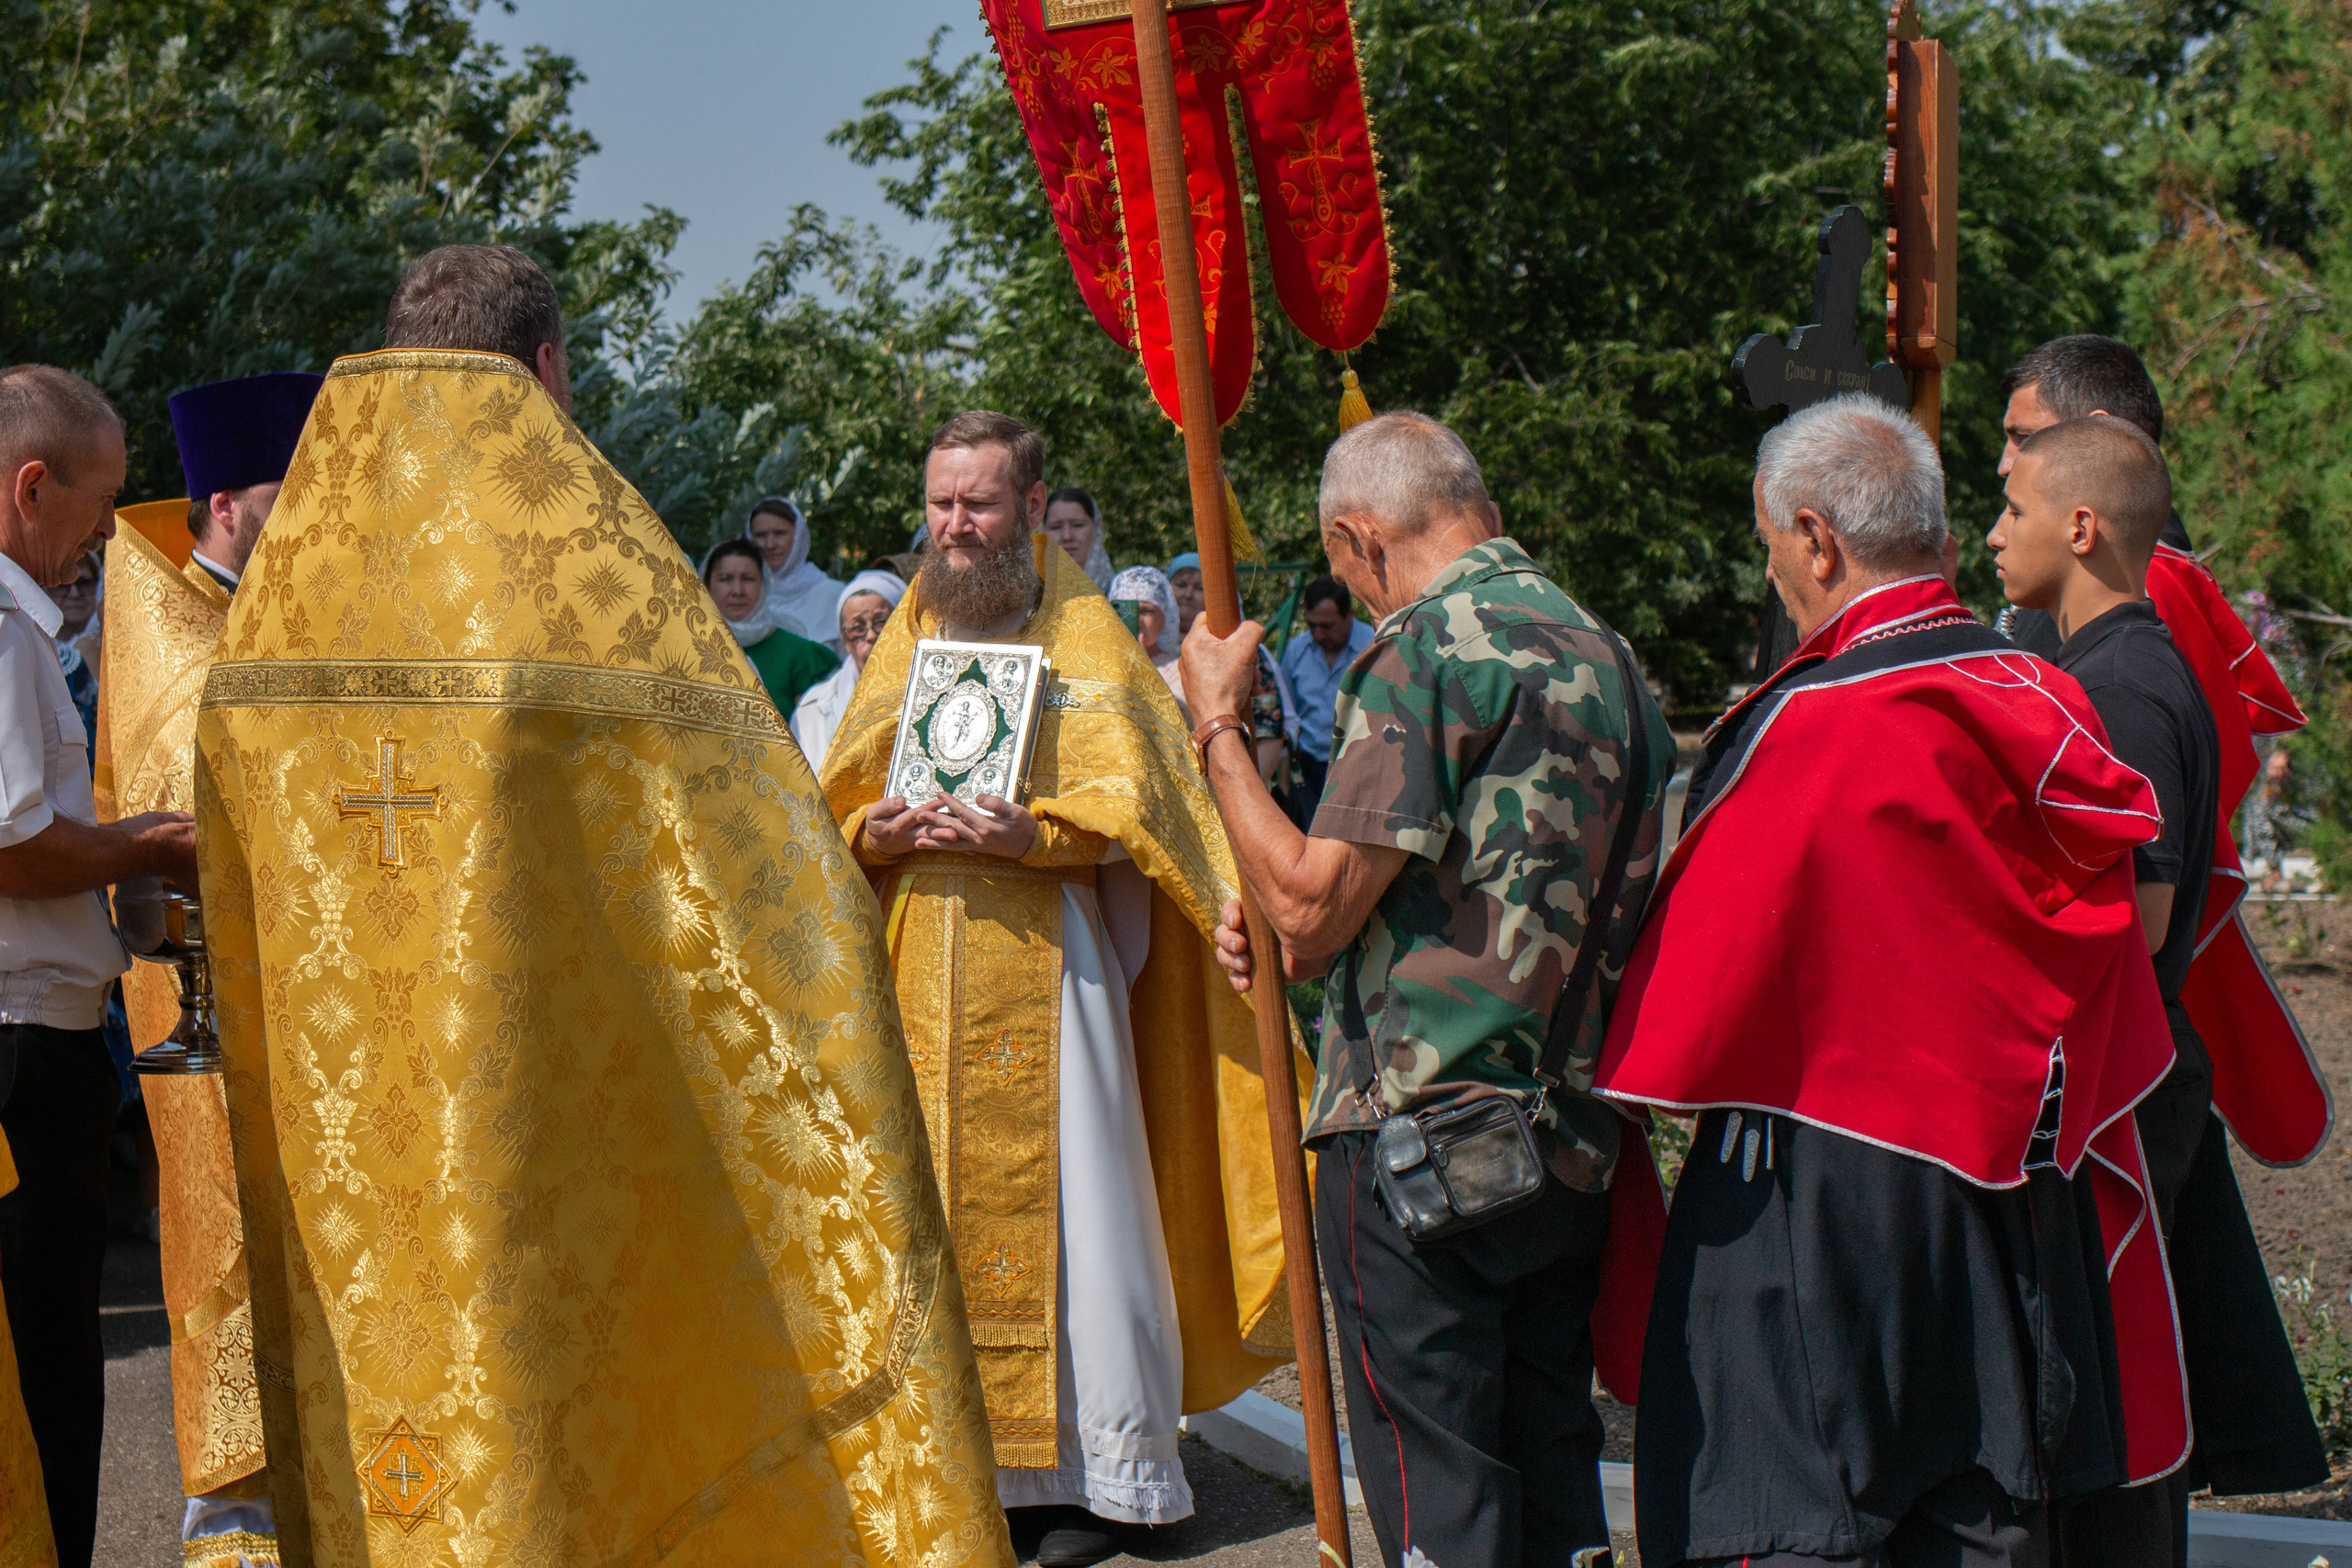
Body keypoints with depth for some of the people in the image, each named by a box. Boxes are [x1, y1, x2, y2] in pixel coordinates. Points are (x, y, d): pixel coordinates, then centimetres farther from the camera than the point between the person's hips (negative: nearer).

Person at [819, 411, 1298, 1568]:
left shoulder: (1087, 639, 4)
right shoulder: (902, 644, 17)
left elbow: (1132, 805, -3)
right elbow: (835, 801, 15)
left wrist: (1029, 834, -19)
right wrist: (871, 833, -7)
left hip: (1045, 963, -4)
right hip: (918, 974, 4)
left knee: (1059, 1204, -5)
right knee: (932, 1209, 3)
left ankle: (1099, 1471, 2)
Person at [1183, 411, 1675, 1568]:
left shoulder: (1426, 649, -12)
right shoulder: (1604, 653, 14)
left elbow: (1312, 904, -16)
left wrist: (1216, 725, -4)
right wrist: (1302, 941, 21)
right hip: (1574, 1136, 8)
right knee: (1551, 1469, 15)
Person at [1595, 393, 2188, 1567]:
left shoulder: (1807, 726, -18)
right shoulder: (2045, 708, 3)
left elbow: (1702, 962, -11)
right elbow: (2112, 1023, 11)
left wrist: (1618, 1079, 6)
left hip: (1823, 1193, -7)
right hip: (2011, 1182, 7)